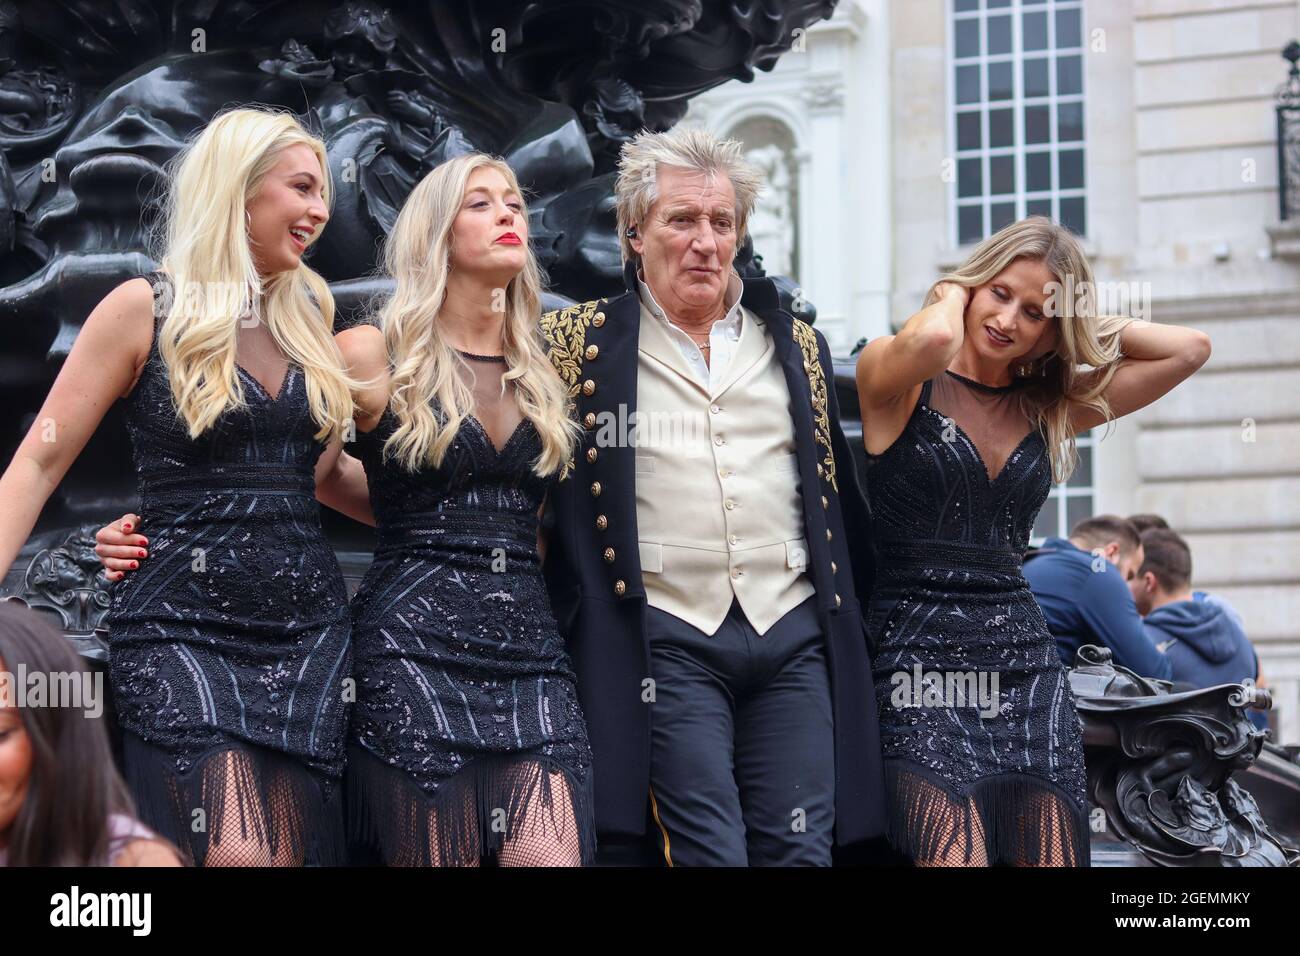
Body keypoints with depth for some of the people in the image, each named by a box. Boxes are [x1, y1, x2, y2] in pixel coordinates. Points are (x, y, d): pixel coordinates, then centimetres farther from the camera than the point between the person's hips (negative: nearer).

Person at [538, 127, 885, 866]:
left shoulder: (795, 346, 16)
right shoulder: (583, 342, 6)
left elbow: (837, 492, 20)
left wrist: (861, 614, 18)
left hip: (794, 634, 3)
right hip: (666, 638, -3)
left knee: (803, 847, 0)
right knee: (709, 852, -8)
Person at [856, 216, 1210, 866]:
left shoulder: (1049, 408, 14)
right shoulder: (897, 380, 1)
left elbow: (1188, 349, 9)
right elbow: (932, 340, -24)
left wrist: (1074, 319, 11)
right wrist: (951, 295, -3)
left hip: (1024, 666, 5)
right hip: (920, 668, -5)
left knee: (1053, 855, -4)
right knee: (955, 855, -22)